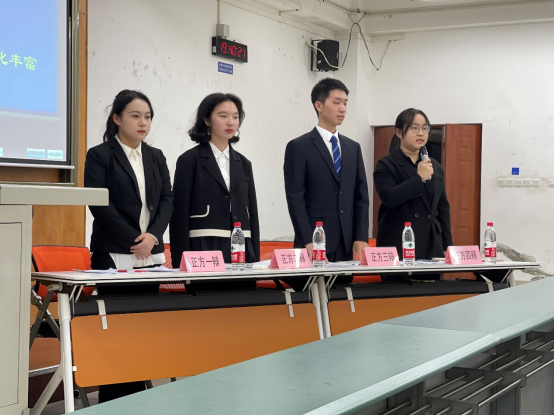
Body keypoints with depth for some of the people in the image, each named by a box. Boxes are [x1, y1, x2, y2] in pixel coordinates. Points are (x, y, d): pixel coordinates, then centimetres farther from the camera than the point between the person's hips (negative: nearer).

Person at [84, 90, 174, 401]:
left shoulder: (156, 157, 15)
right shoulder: (99, 156, -1)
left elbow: (167, 200, 9)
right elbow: (100, 204, -10)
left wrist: (153, 235, -9)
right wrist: (133, 240, -14)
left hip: (151, 254, 5)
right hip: (115, 255, -5)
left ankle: (138, 395, 13)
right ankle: (114, 400, 3)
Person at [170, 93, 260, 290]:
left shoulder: (243, 164, 16)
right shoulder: (190, 161, 1)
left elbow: (252, 214, 16)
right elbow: (180, 215, -4)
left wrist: (255, 259, 9)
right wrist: (181, 263, -11)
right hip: (204, 252, -4)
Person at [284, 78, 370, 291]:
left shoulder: (353, 148, 14)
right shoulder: (299, 147, -2)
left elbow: (361, 197, 12)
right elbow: (295, 199, -8)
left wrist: (361, 238, 1)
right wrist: (308, 242, -15)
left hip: (347, 244, 5)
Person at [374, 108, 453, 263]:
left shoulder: (435, 167, 16)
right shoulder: (387, 165, 0)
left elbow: (443, 209, 18)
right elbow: (389, 198, -17)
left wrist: (447, 246, 13)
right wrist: (419, 178, -16)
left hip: (431, 246, 5)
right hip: (398, 246, -5)